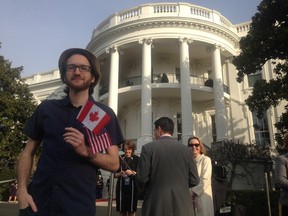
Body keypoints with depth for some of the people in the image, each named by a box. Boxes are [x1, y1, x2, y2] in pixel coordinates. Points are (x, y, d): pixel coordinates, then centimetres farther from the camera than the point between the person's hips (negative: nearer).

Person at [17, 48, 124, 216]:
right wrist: (22, 190, -4)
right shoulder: (46, 108, 5)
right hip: (38, 202, 2)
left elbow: (114, 163, -2)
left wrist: (85, 151, -18)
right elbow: (28, 152, 10)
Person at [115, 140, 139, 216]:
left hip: (132, 187, -1)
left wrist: (132, 172, -19)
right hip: (121, 187, 2)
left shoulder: (136, 159, 0)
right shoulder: (119, 158, 4)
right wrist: (120, 173, -15)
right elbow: (115, 174, 5)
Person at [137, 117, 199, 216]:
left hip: (156, 206, -2)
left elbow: (142, 178, -9)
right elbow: (194, 180, 2)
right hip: (182, 207, 3)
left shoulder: (148, 148, -6)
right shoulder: (185, 149, 2)